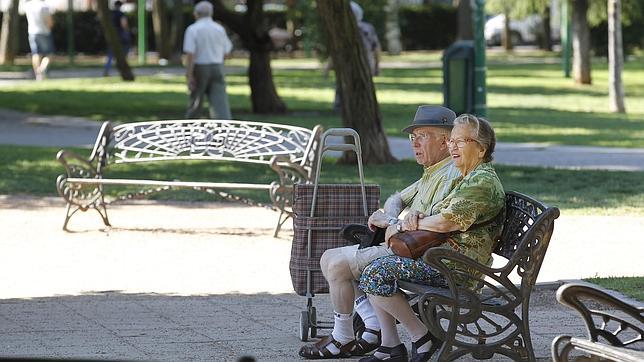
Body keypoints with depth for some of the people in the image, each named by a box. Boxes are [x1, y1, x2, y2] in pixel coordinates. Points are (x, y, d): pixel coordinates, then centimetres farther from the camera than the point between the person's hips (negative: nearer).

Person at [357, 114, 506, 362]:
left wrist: (405, 226, -7)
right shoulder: (467, 178, 21)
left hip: (459, 265, -11)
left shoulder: (483, 181, -13)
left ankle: (422, 337, -9)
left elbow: (447, 221, -21)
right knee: (374, 269, 11)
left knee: (377, 273, -19)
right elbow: (440, 216, 23)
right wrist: (417, 219, -1)